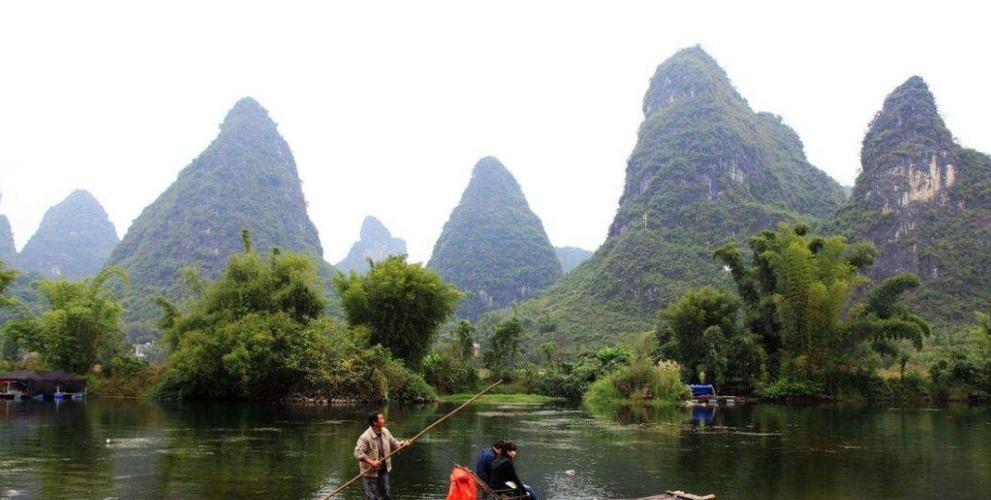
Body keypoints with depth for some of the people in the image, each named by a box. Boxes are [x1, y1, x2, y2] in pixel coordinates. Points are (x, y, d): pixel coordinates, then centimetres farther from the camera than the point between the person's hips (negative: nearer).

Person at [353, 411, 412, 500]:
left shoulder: (385, 432, -1)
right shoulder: (365, 437, -22)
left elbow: (394, 444, 11)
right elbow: (358, 453, -27)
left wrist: (403, 444, -8)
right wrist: (371, 462, -34)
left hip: (383, 470, 7)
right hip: (370, 472, -7)